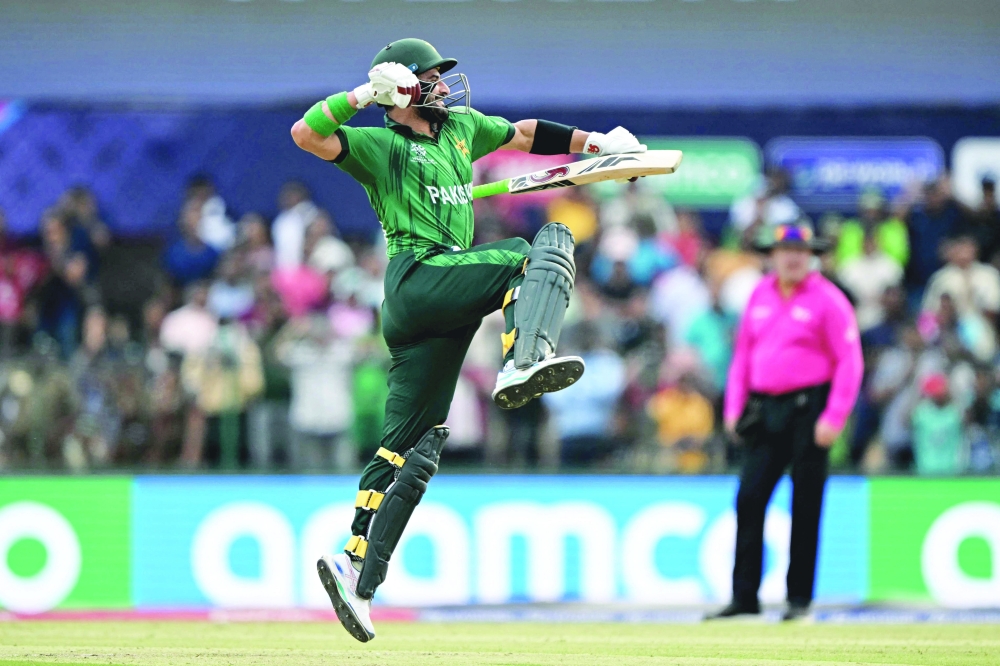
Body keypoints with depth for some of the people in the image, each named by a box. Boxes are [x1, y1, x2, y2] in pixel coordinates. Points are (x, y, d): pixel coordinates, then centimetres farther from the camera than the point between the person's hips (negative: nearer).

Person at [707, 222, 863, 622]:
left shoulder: (827, 300, -5)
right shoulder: (760, 296, 12)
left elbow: (849, 362, -8)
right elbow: (743, 353, 20)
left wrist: (834, 418, -15)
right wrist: (734, 406, 11)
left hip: (808, 407, -5)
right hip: (764, 411, 5)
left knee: (805, 506, 0)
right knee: (749, 499, -3)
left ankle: (800, 597, 8)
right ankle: (745, 597, 0)